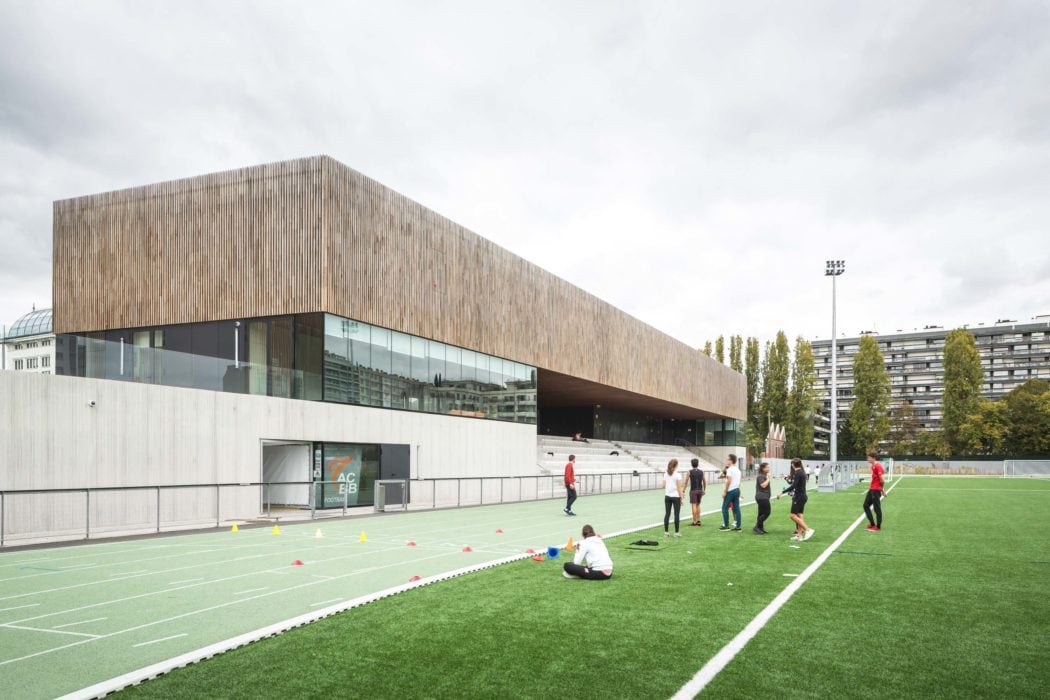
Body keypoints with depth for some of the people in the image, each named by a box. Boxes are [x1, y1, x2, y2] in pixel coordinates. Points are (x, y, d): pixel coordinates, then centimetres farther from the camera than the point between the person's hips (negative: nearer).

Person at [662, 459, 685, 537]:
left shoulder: (666, 474, 5)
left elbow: (664, 486, 8)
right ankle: (676, 532, 5)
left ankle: (665, 532, 8)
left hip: (667, 496, 5)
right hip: (676, 496, -5)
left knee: (667, 514, 7)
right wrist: (681, 498, -5)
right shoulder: (677, 475, -10)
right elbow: (679, 487, -11)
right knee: (676, 514, 3)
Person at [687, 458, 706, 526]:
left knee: (694, 505, -3)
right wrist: (704, 490, 20)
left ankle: (695, 521, -6)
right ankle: (698, 520, 17)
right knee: (698, 505, 16)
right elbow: (704, 482, 8)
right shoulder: (701, 472, 4)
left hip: (693, 490, -4)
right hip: (700, 490, 4)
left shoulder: (690, 472, -5)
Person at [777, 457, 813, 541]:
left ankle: (808, 529, -11)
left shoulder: (797, 473, -16)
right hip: (802, 496, 9)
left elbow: (793, 486, -24)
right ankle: (799, 535, 10)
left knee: (793, 516, -7)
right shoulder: (802, 472, 12)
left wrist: (782, 492, -24)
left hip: (798, 496, -9)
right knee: (799, 516, 10)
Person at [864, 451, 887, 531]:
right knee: (866, 505, 12)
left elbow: (882, 479, -19)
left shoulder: (877, 466, -16)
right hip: (871, 489, 10)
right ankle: (872, 524, 19)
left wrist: (882, 489, -6)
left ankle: (878, 527, 7)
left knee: (877, 508, -1)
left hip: (876, 490, -10)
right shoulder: (873, 466, 13)